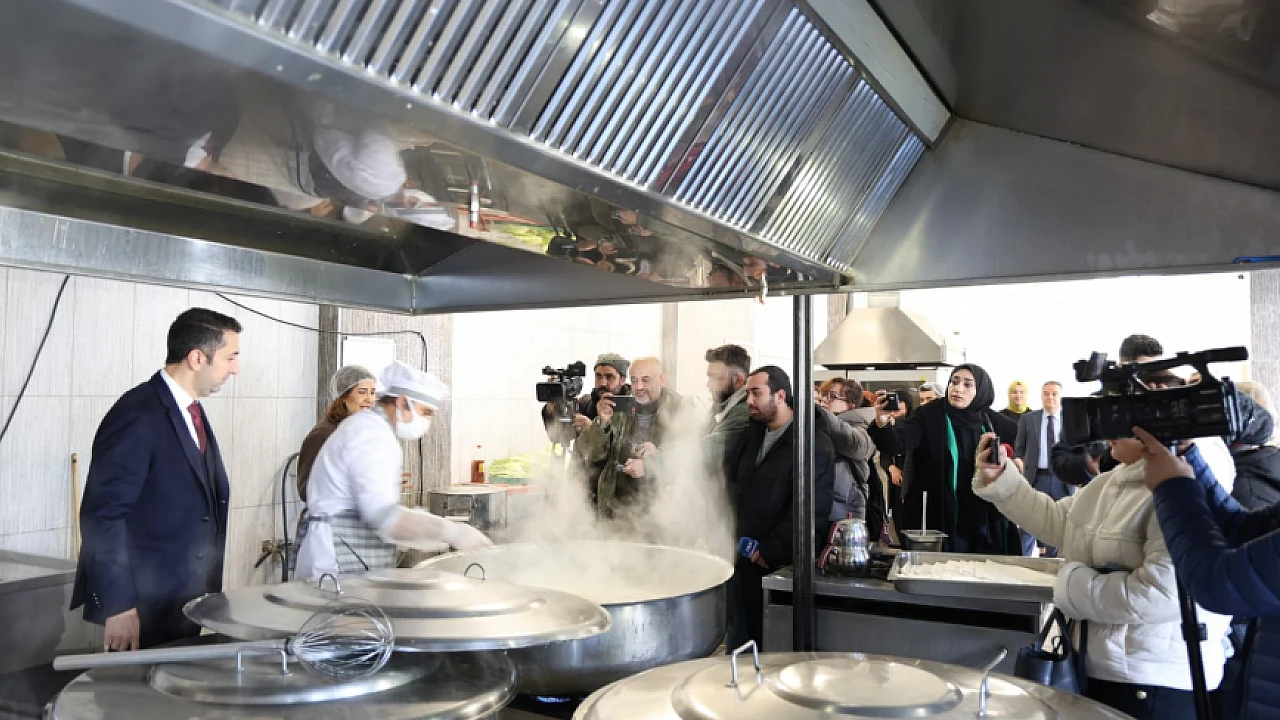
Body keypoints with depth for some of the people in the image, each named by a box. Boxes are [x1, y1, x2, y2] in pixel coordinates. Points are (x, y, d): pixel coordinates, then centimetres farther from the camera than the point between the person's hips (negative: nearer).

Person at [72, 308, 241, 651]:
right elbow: (102, 515, -21)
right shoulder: (138, 415, -18)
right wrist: (118, 606, -22)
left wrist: (206, 592, 14)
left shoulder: (190, 411, 10)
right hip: (143, 609, -8)